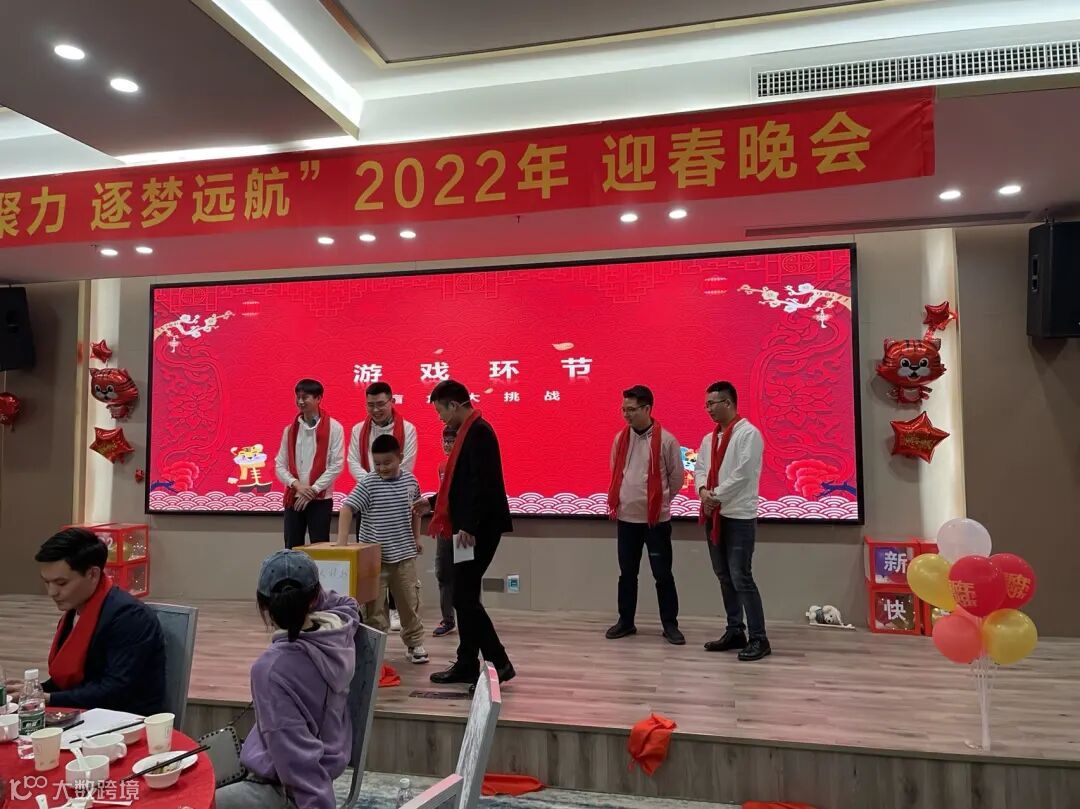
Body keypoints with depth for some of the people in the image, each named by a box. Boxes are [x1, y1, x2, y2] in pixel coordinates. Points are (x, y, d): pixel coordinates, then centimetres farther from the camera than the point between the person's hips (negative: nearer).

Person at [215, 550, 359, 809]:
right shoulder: (341, 625, -12)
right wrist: (308, 593, 3)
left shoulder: (272, 667, -30)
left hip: (283, 788, -8)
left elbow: (297, 755, -27)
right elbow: (347, 603, 15)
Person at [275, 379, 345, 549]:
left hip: (320, 499, -4)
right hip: (293, 498, 4)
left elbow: (337, 465, -7)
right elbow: (280, 466, 8)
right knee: (291, 549, 5)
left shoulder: (333, 427, -3)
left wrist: (313, 490, -11)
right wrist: (297, 485, -10)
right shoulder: (290, 430, 9)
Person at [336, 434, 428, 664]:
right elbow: (347, 508, -19)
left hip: (404, 554, 3)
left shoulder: (410, 481, 1)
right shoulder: (367, 484, -11)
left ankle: (415, 643, 26)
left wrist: (416, 537, 16)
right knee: (374, 605, 5)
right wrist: (342, 541, -29)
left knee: (410, 601, 11)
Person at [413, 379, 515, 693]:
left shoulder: (478, 432, -15)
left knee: (464, 596, -8)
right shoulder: (470, 431, 15)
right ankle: (467, 665, 22)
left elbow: (483, 484, -22)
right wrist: (433, 503, 21)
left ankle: (499, 664, -1)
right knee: (464, 595, 13)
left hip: (479, 529, -10)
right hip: (470, 527, 10)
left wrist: (469, 526, -22)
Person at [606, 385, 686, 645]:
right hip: (626, 517, 4)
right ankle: (625, 621, 25)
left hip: (656, 518, -4)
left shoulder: (666, 440, -10)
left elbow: (677, 476, 0)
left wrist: (660, 500, 9)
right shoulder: (620, 438, 3)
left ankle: (670, 625, 15)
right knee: (627, 573, 13)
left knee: (662, 574, 3)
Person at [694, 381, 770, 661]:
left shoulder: (748, 433, -10)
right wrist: (703, 490, -9)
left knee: (741, 577, -9)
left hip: (739, 516, -8)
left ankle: (758, 639, 0)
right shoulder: (709, 439, 14)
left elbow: (743, 474, -18)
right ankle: (735, 632, 22)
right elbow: (700, 468, 12)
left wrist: (716, 496, -13)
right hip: (713, 515, 8)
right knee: (724, 576, 12)